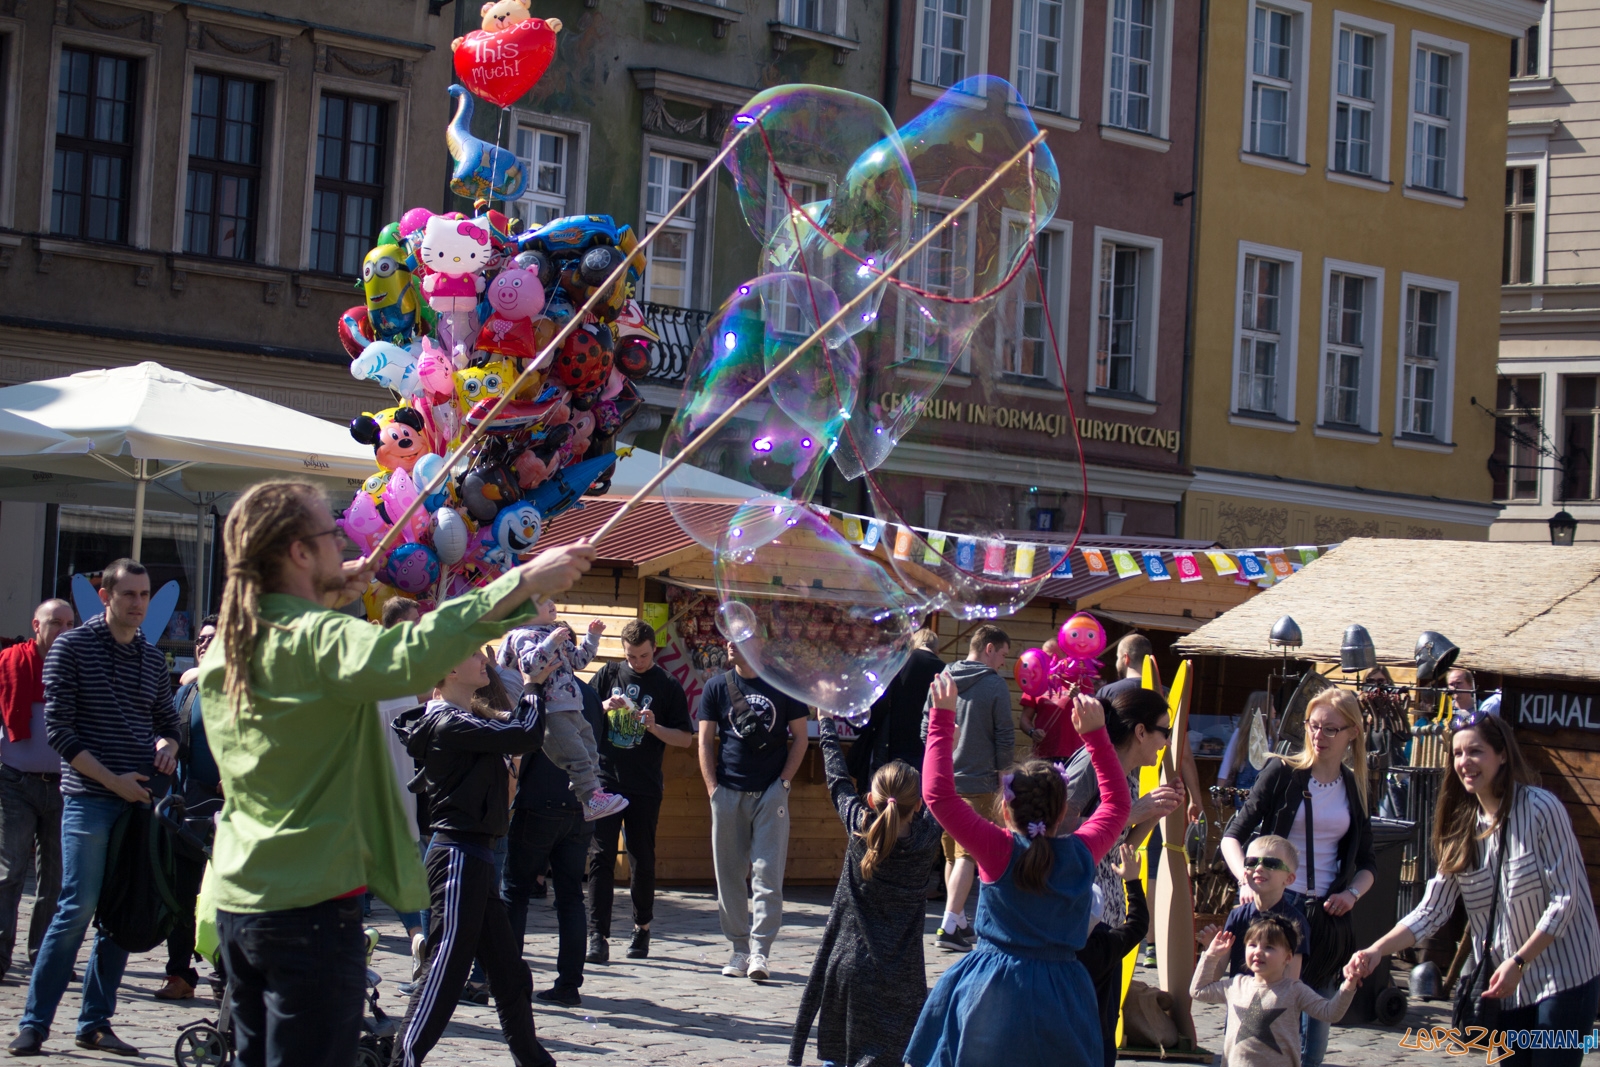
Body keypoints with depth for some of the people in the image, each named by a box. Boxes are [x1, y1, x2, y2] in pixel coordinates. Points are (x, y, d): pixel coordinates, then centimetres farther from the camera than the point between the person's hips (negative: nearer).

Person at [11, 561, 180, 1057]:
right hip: (88, 798, -5)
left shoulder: (153, 659, 14)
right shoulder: (72, 647, -2)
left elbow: (168, 722, 24)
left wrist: (166, 746, -1)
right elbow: (58, 728, -7)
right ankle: (34, 1024, -2)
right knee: (78, 909, -10)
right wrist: (111, 779, -13)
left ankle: (95, 1023, 13)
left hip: (138, 798, 5)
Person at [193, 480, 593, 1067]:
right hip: (309, 908, -9)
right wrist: (523, 582, -35)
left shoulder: (225, 648, 10)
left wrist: (332, 595, 25)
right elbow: (409, 657, -36)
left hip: (236, 901, 9)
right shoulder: (316, 640, -16)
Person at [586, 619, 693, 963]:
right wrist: (606, 708, -8)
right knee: (602, 857, -6)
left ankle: (642, 927, 25)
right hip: (605, 780, 1)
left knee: (642, 860, 7)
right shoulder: (608, 674, 8)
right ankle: (598, 935, -8)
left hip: (645, 786, -1)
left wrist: (654, 727, -14)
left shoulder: (668, 686, 4)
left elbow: (686, 739, 4)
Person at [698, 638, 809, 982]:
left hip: (770, 793, -2)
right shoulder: (716, 687, 7)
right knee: (729, 875, 4)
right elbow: (706, 741, 7)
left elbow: (799, 737, 8)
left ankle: (759, 951, -9)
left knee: (768, 875, -8)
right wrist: (713, 789, -3)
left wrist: (784, 781, -3)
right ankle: (738, 949, 12)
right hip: (728, 793, 2)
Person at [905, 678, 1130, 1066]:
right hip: (1059, 1000, 3)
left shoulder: (999, 851, -9)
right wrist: (1096, 733, 19)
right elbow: (1117, 801, 17)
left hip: (993, 993, -2)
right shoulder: (1083, 853, -1)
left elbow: (938, 793, -12)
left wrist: (942, 719, -6)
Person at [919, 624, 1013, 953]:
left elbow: (926, 727, 9)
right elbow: (1005, 737, -6)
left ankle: (958, 921, 25)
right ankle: (948, 927, -15)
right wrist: (999, 767, 10)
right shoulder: (995, 685, -9)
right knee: (967, 855, -6)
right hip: (978, 782, -6)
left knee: (952, 854, 17)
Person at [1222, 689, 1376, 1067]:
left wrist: (1351, 893, -1)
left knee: (1315, 1015, 6)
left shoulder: (1354, 789, 11)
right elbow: (1233, 835, -2)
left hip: (1326, 914, 4)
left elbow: (1366, 862, 19)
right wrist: (1247, 882, -19)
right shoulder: (1283, 772, 0)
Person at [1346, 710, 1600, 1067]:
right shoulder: (1462, 826, 5)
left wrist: (1518, 962, -19)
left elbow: (1564, 899, -14)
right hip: (1508, 984, 6)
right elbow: (1431, 911, 1)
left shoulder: (1541, 810, -13)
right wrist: (1376, 951, -14)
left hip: (1564, 979, -6)